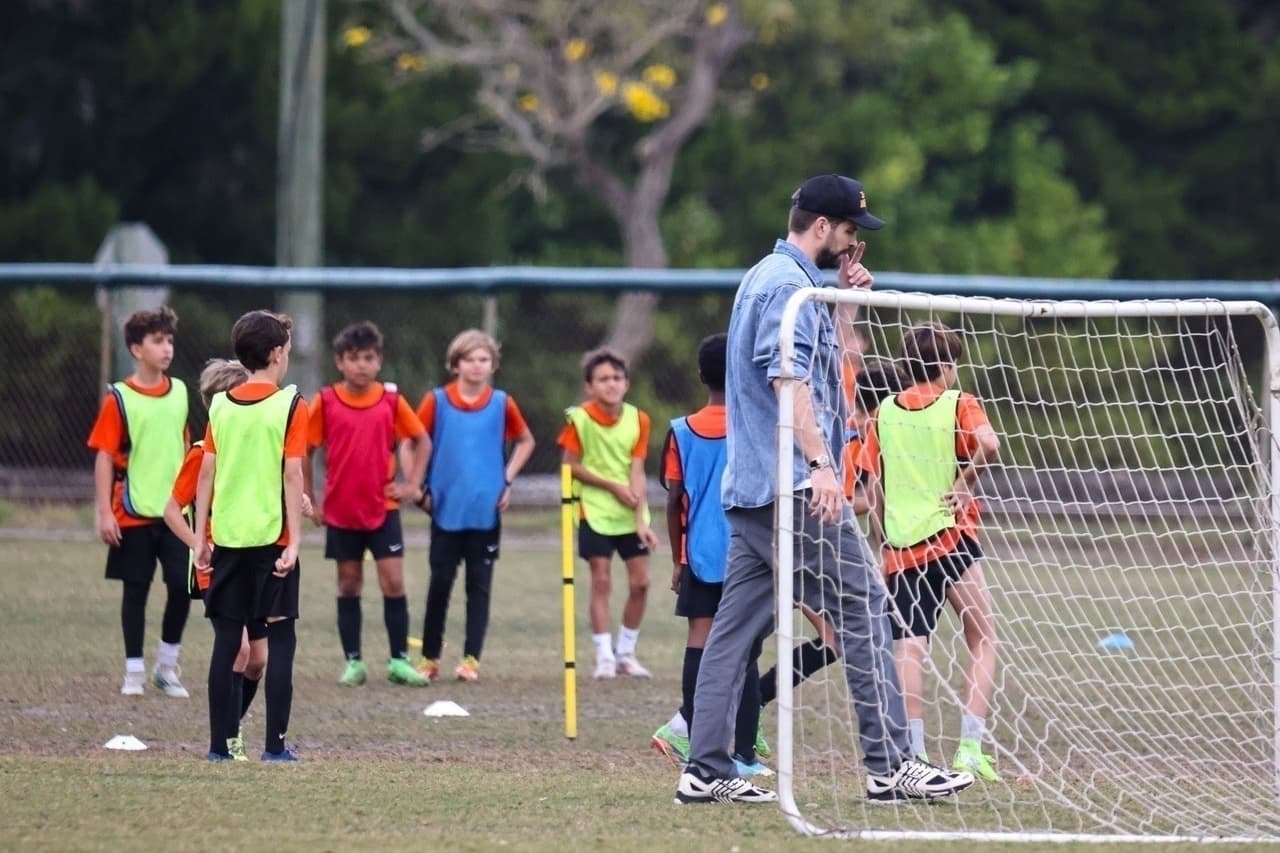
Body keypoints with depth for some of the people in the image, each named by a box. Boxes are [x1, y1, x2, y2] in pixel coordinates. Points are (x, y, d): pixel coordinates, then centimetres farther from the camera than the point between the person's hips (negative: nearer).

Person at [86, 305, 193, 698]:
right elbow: (104, 456, -8)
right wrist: (104, 512, -13)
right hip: (133, 514, -3)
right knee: (136, 589, 3)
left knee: (182, 585, -4)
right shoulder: (119, 399, -7)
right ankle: (134, 670, 13)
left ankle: (168, 665, 12)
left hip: (174, 511, 3)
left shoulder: (179, 393, 7)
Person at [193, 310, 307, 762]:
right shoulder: (290, 405, -6)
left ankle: (219, 745, 5)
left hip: (227, 537, 4)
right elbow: (292, 474, -11)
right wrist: (294, 541, -11)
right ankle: (275, 744, -1)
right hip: (272, 538, -4)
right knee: (280, 639, 2)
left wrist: (201, 537, 11)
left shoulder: (221, 406, 6)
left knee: (226, 640, 7)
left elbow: (206, 474, 6)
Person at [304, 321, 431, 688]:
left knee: (394, 582, -4)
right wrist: (309, 500, 2)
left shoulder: (391, 401, -1)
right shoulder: (325, 402, -4)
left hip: (383, 507, 0)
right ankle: (353, 662, 12)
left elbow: (421, 440, 11)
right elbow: (304, 451, 4)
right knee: (349, 585, 6)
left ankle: (399, 661, 2)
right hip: (340, 510, 0)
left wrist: (412, 484, 3)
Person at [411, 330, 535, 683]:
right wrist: (420, 486, 1)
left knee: (479, 584, 2)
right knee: (440, 583, 2)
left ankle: (471, 658, 6)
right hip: (446, 508, -1)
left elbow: (525, 442, 16)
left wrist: (508, 479, 6)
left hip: (487, 509, 1)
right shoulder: (436, 401, -2)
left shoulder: (502, 403, 2)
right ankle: (429, 657, 11)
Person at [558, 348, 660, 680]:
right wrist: (612, 485, -14)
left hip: (631, 515, 3)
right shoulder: (578, 419, -10)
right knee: (601, 581, -5)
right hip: (595, 512, -3)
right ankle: (604, 655, 3)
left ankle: (626, 652, 16)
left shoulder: (638, 420, -4)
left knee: (640, 582, 1)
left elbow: (636, 472, -8)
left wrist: (641, 520, -15)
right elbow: (571, 466, -6)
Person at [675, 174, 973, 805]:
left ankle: (707, 771, 4)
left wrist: (848, 300, 19)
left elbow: (826, 366, 28)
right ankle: (889, 765, -6)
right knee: (863, 610, -6)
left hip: (749, 488, 10)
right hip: (793, 486, -10)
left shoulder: (770, 279, 21)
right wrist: (820, 463, -28)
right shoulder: (789, 284, -11)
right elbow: (789, 379, -22)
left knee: (737, 626, 6)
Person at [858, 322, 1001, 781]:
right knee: (983, 640, 7)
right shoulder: (958, 404, -2)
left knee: (910, 649, 1)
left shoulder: (885, 412, 9)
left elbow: (873, 487, 8)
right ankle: (970, 747, -4)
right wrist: (964, 481, -8)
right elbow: (988, 444, -23)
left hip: (901, 549, 3)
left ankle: (913, 752, -6)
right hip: (950, 537, -3)